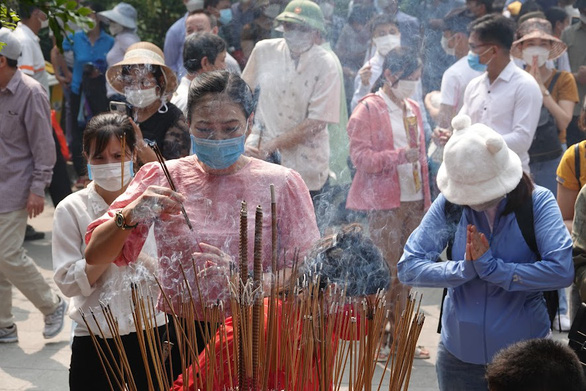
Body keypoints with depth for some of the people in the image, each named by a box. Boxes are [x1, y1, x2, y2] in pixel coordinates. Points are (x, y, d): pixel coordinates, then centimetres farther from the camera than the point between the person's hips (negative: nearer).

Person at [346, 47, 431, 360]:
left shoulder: (413, 109, 16)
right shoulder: (368, 109, -5)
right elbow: (360, 156, -13)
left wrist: (426, 199, 15)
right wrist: (399, 155, -24)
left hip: (413, 201, 6)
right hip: (383, 203, -6)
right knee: (388, 271, -6)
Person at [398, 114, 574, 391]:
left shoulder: (537, 202, -11)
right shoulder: (449, 204, -7)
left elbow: (562, 270, -22)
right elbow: (408, 268, -10)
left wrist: (493, 268, -22)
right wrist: (464, 269, -24)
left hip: (525, 355, -1)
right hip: (459, 355, 2)